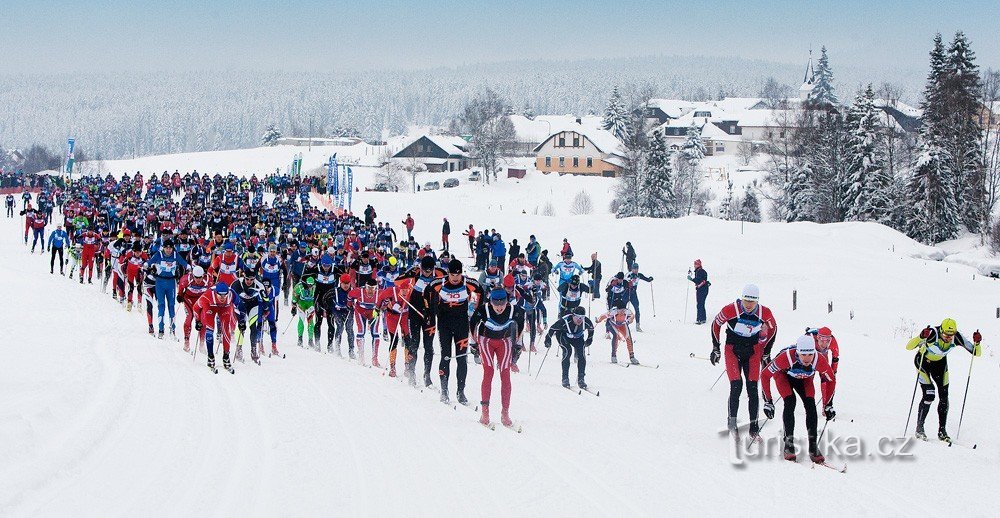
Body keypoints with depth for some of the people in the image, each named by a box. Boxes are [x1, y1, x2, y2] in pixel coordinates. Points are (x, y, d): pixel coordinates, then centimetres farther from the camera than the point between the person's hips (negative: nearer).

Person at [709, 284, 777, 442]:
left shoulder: (764, 313, -14)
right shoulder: (730, 310, -21)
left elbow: (772, 329, 7)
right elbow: (716, 325, -3)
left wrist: (766, 353, 11)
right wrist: (716, 349, 2)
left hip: (753, 352, 2)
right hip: (733, 350, -2)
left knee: (752, 389, -3)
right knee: (736, 386, -14)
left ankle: (754, 427, 3)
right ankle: (732, 421, 4)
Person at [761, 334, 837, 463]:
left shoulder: (819, 360, -35)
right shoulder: (786, 357, -43)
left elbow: (831, 380, -14)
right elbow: (765, 375, -29)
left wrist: (828, 405, -11)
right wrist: (768, 402, -28)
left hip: (804, 379, 2)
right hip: (783, 374, -2)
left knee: (811, 405, -15)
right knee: (790, 402, -24)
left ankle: (813, 446, -9)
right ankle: (789, 443, -20)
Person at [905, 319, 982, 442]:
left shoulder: (957, 338, -25)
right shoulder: (933, 334, -37)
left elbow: (976, 353, -17)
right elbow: (909, 347, -41)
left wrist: (977, 342, -38)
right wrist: (921, 337, -58)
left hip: (940, 363, 4)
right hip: (923, 361, -4)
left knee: (944, 396, -2)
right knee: (929, 395, -16)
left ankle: (942, 431, 9)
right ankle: (919, 429, -2)